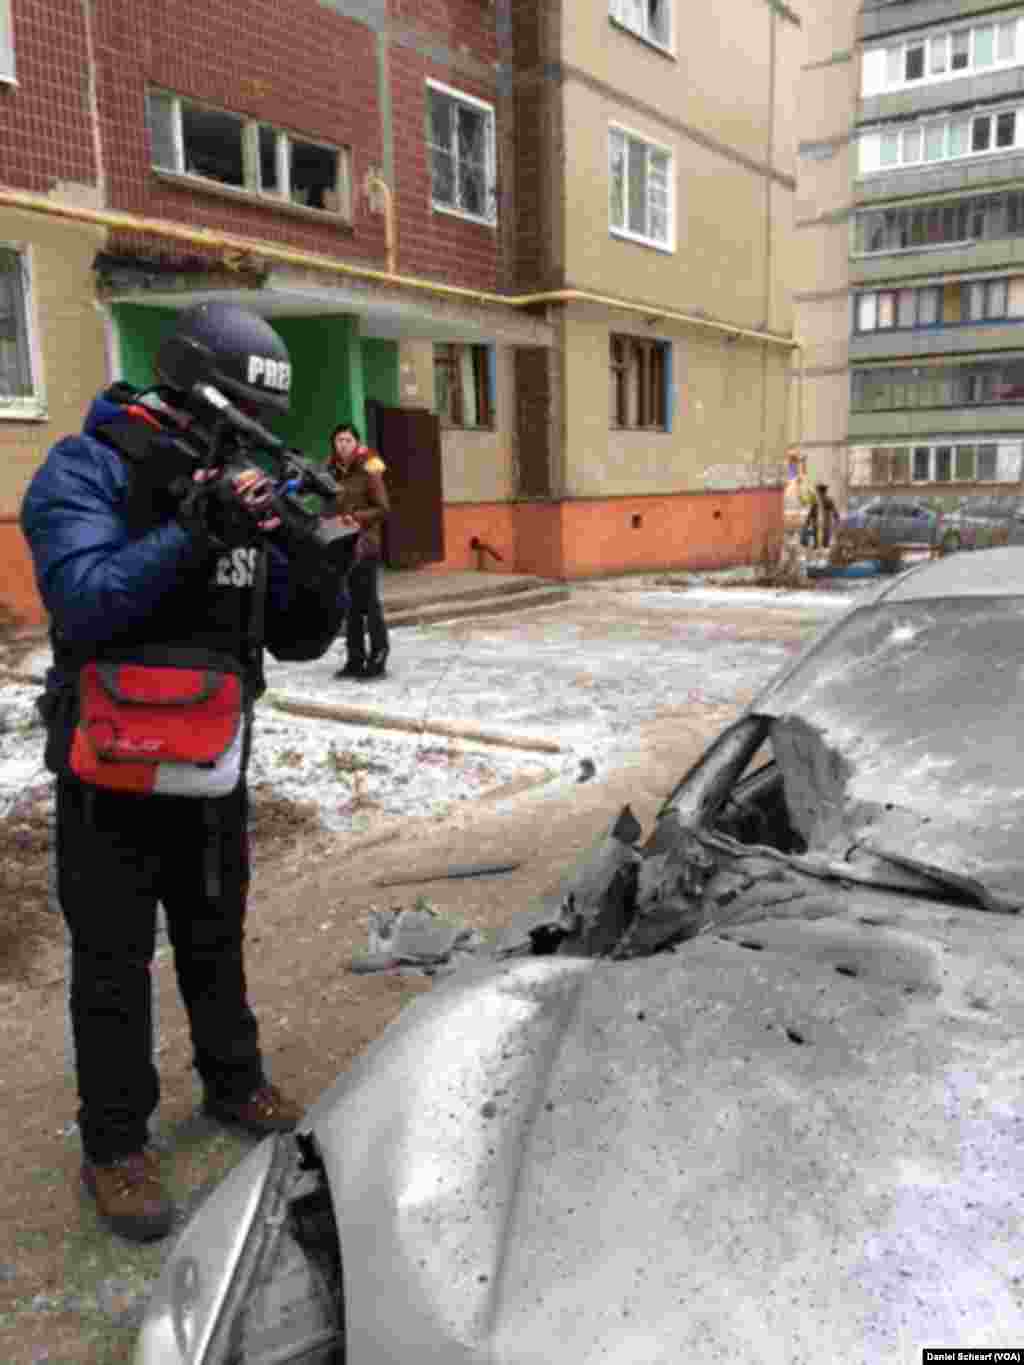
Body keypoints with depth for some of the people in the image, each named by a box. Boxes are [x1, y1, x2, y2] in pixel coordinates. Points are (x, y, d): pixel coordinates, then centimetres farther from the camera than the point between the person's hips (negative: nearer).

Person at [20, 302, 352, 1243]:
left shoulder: (247, 485, 4)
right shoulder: (86, 473, -12)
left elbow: (296, 641, 3)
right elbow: (84, 602, -28)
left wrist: (321, 570, -17)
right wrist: (193, 533, -36)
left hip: (216, 771, 6)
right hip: (113, 777, -5)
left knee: (218, 943, 21)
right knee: (114, 964, 7)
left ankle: (234, 1085, 41)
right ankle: (114, 1147, 25)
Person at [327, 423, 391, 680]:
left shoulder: (369, 472, -5)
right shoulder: (334, 472, 12)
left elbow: (383, 509, -8)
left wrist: (354, 518, -17)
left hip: (364, 546, -6)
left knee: (369, 603, -4)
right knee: (350, 605, 9)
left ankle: (377, 660, 1)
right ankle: (354, 659, 15)